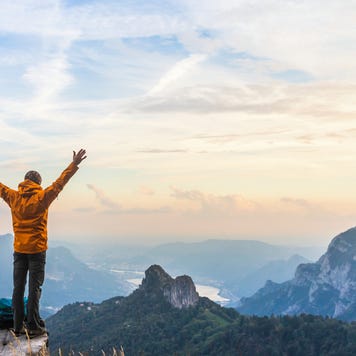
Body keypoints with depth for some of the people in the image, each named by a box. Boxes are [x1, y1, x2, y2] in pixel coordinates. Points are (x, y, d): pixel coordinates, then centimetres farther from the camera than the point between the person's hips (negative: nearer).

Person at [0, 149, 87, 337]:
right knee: (34, 288, -1)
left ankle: (18, 326, 13)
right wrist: (74, 165, -8)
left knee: (18, 287, 9)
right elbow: (60, 183, -10)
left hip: (19, 249, 4)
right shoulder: (42, 197, -8)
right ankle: (33, 326, 0)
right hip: (37, 249, -4)